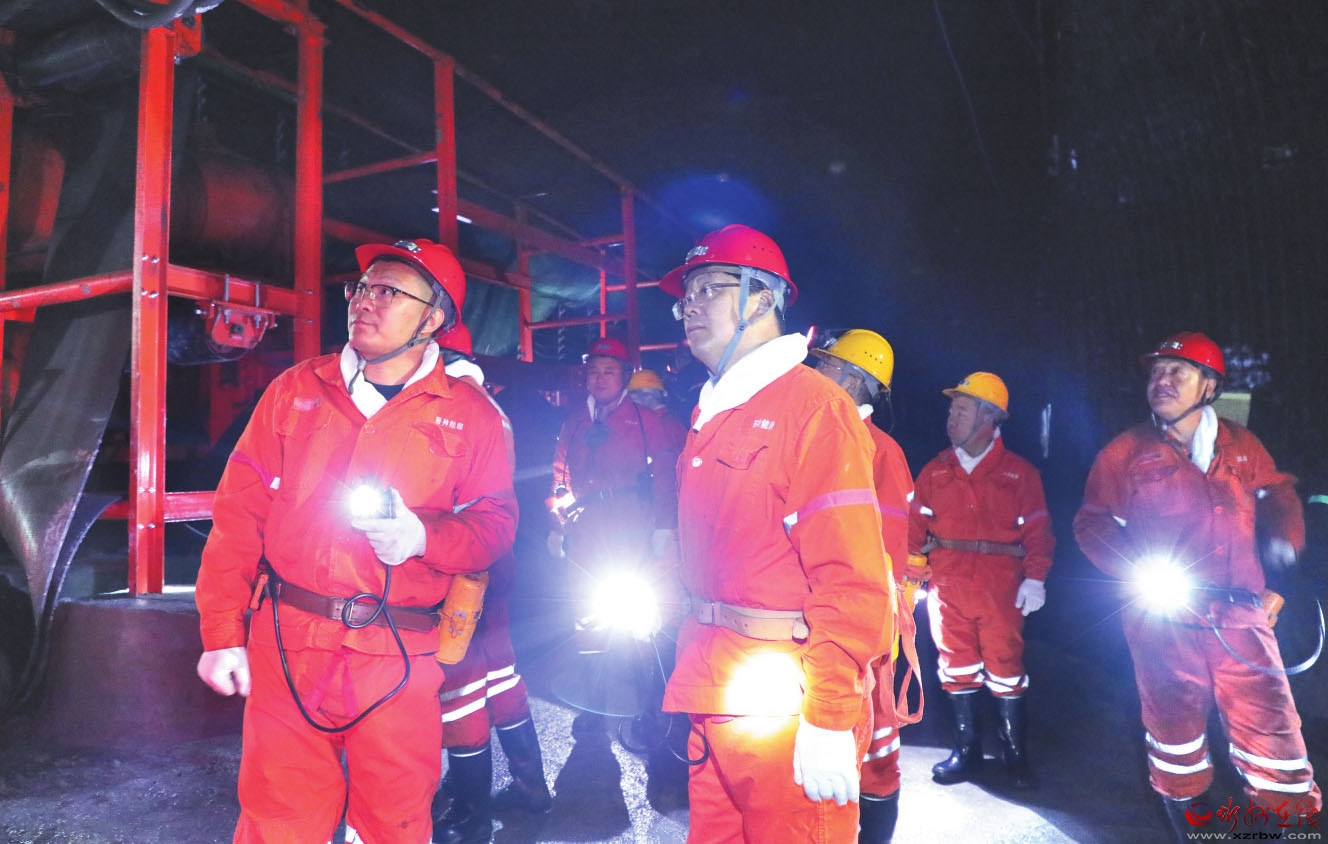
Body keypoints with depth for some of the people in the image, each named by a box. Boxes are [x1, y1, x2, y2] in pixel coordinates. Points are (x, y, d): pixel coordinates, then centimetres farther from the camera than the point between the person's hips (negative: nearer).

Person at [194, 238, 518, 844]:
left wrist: (422, 537, -18)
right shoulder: (296, 390, 7)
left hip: (400, 657, -1)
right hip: (286, 645, 1)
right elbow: (239, 511, 5)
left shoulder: (470, 415, 2)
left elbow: (495, 524, 1)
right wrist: (221, 633, 0)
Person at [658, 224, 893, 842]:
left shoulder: (812, 404, -13)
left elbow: (851, 576, -20)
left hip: (787, 703, -8)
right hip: (714, 696, 8)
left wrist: (830, 720, -21)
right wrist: (693, 675, 15)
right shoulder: (710, 415, 12)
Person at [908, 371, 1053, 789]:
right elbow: (916, 525, 4)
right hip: (947, 582, 3)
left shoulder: (1020, 473, 1)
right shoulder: (935, 471, 7)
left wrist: (1035, 578, -10)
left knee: (1004, 665, 4)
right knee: (956, 665, 9)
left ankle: (1014, 751, 23)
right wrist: (914, 574, -3)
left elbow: (1038, 530, -1)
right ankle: (967, 749, 24)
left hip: (1000, 585, -2)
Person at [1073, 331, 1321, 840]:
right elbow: (1093, 525, 0)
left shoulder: (1242, 446, 9)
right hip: (1163, 620, -2)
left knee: (1271, 722, 3)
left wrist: (1282, 536, 1)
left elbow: (1277, 496, 22)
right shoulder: (1126, 453, 1)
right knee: (1175, 722, 9)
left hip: (1239, 616, 2)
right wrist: (1143, 572, -13)